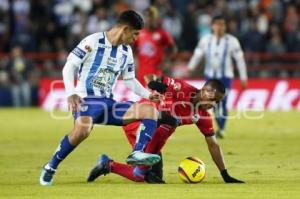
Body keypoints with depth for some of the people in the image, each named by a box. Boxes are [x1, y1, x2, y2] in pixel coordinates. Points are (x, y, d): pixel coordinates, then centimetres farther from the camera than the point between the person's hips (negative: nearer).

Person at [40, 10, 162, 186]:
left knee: (150, 110, -10)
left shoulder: (126, 52, 13)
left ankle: (138, 153, -26)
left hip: (108, 102, 7)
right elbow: (69, 66, -8)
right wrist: (71, 94, -21)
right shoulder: (93, 41, -7)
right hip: (86, 99, -7)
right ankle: (50, 168, -20)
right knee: (83, 129, -38)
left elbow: (129, 80, 25)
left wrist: (148, 95, 9)